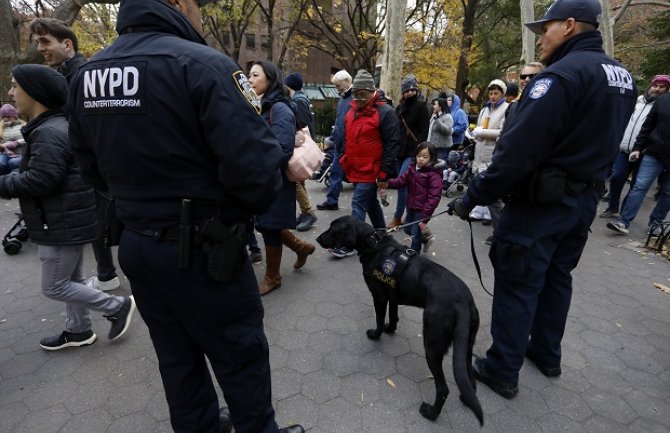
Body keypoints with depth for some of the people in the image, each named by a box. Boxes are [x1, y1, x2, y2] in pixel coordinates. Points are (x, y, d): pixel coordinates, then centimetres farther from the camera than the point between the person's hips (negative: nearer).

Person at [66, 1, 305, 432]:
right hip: (202, 252, -7)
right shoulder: (202, 64, -18)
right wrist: (252, 203, -6)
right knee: (241, 357, 14)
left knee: (176, 356, 24)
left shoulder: (86, 74, 6)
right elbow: (256, 168, -27)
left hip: (136, 245, 8)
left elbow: (92, 167, 12)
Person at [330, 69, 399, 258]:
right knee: (371, 203, 18)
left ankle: (350, 244, 1)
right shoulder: (352, 111, 12)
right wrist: (346, 161, 19)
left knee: (358, 204, -7)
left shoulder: (385, 112, -11)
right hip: (356, 170, 8)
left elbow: (391, 144, -14)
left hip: (370, 172, -8)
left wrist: (384, 173, -17)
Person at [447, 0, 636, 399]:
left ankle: (503, 371, 16)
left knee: (517, 285, 2)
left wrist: (473, 197, -18)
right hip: (585, 199, 9)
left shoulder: (562, 74, -19)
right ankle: (547, 354, 36)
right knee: (557, 277, 20)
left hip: (542, 202, -9)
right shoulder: (622, 77, 11)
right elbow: (598, 143, 17)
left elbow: (517, 152, -25)